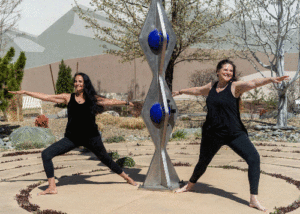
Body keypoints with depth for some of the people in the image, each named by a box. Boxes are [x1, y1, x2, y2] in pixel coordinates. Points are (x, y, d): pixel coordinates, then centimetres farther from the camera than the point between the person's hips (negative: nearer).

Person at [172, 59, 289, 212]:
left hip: (234, 134, -3)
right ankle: (190, 185, 47)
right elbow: (197, 90, 28)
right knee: (203, 163, 17)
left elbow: (253, 83, -24)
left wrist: (271, 79, -42)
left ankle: (254, 199, -13)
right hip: (212, 134, 3)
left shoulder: (235, 86, -6)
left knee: (254, 158, -20)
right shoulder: (211, 87, 8)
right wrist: (181, 92, 43)